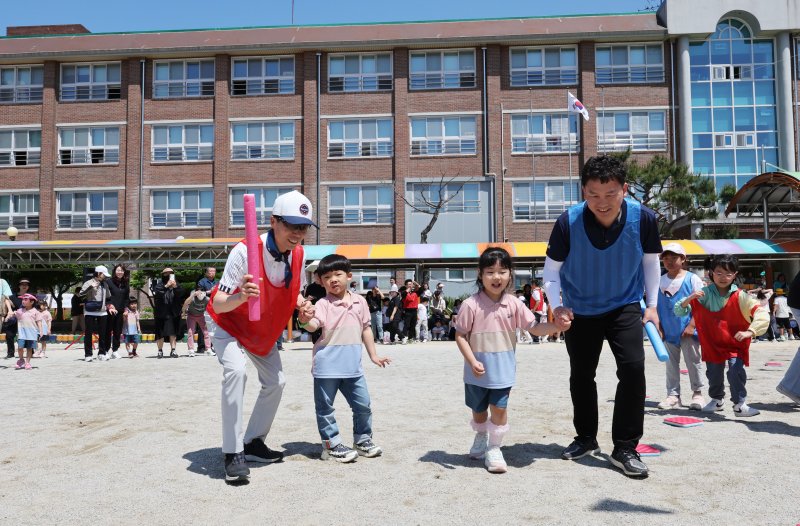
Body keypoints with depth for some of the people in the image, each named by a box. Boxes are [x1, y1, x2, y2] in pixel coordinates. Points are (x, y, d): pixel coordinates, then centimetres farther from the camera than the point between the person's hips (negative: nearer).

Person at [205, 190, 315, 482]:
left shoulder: (298, 254, -16)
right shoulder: (245, 251, -35)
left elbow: (295, 291, 4)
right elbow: (218, 305, -37)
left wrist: (303, 307, -19)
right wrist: (240, 296, -59)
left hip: (264, 329, 7)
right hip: (226, 321, -7)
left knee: (276, 382, 9)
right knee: (236, 370, -29)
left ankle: (253, 443, 28)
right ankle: (233, 454, -21)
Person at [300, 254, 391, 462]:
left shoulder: (359, 302, 7)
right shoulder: (323, 304, -8)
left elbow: (366, 329, 15)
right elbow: (314, 324, -24)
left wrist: (373, 355, 16)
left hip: (353, 365, 4)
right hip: (327, 365, -4)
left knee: (363, 404, 13)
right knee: (325, 406, 5)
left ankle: (362, 439, 32)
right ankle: (331, 445, 18)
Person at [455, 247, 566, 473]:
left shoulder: (514, 304, -4)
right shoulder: (471, 305, -13)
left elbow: (534, 328, -2)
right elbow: (460, 336, -10)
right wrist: (472, 362, -18)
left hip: (503, 369, 1)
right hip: (478, 369, -1)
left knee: (499, 408, -3)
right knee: (478, 409, 17)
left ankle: (494, 448, 14)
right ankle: (481, 436, 44)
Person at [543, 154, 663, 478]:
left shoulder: (643, 219, -22)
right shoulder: (568, 222, -26)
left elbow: (651, 261, -1)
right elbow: (551, 268, -11)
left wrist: (652, 304, -1)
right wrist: (557, 306, -25)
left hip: (625, 306, 0)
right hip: (581, 311, 1)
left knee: (633, 367, -17)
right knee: (581, 375, 12)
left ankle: (625, 448, -2)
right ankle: (586, 438, 34)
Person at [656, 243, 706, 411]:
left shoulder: (692, 279, -5)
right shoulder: (660, 282, 6)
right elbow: (656, 306, 10)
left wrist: (692, 325, -14)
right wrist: (658, 327, 4)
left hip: (688, 331, -4)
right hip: (668, 331, 4)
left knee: (693, 361, 4)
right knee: (671, 363, 8)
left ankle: (697, 393, 15)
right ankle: (673, 395, 14)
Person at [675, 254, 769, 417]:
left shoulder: (740, 297, -15)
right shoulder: (704, 294, -9)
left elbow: (762, 313, -23)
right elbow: (679, 311, -10)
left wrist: (750, 332, -35)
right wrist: (689, 299, -29)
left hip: (735, 343, -2)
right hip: (712, 343, 2)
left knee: (736, 370, -20)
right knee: (713, 372, 12)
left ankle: (740, 404, -7)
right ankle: (717, 399, 37)